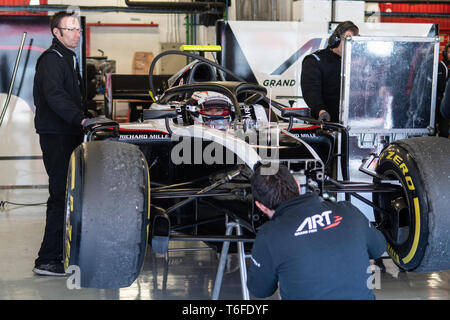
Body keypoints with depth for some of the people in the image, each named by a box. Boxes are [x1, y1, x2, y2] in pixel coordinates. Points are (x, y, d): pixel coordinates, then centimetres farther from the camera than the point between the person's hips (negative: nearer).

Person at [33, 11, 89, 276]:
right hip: (55, 136, -10)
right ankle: (46, 261, -10)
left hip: (70, 134, 10)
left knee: (67, 194, 14)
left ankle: (62, 252, 24)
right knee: (62, 196, -12)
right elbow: (54, 96, -25)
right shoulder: (51, 59, -10)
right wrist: (80, 118, -34)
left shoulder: (70, 59, 21)